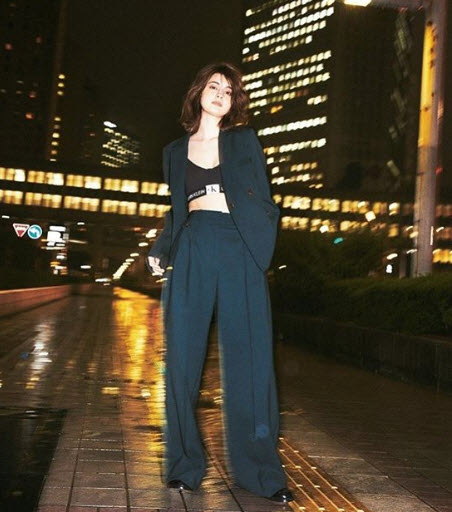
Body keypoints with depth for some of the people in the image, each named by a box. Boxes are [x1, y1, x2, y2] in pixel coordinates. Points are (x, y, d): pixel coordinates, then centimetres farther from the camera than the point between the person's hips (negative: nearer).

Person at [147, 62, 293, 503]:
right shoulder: (176, 150, 18)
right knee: (183, 357, -1)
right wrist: (160, 251, 7)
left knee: (248, 358, -4)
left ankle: (260, 470, 5)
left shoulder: (244, 141, 13)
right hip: (191, 252, 2)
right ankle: (185, 465, 12)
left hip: (239, 252, -2)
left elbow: (263, 203, 9)